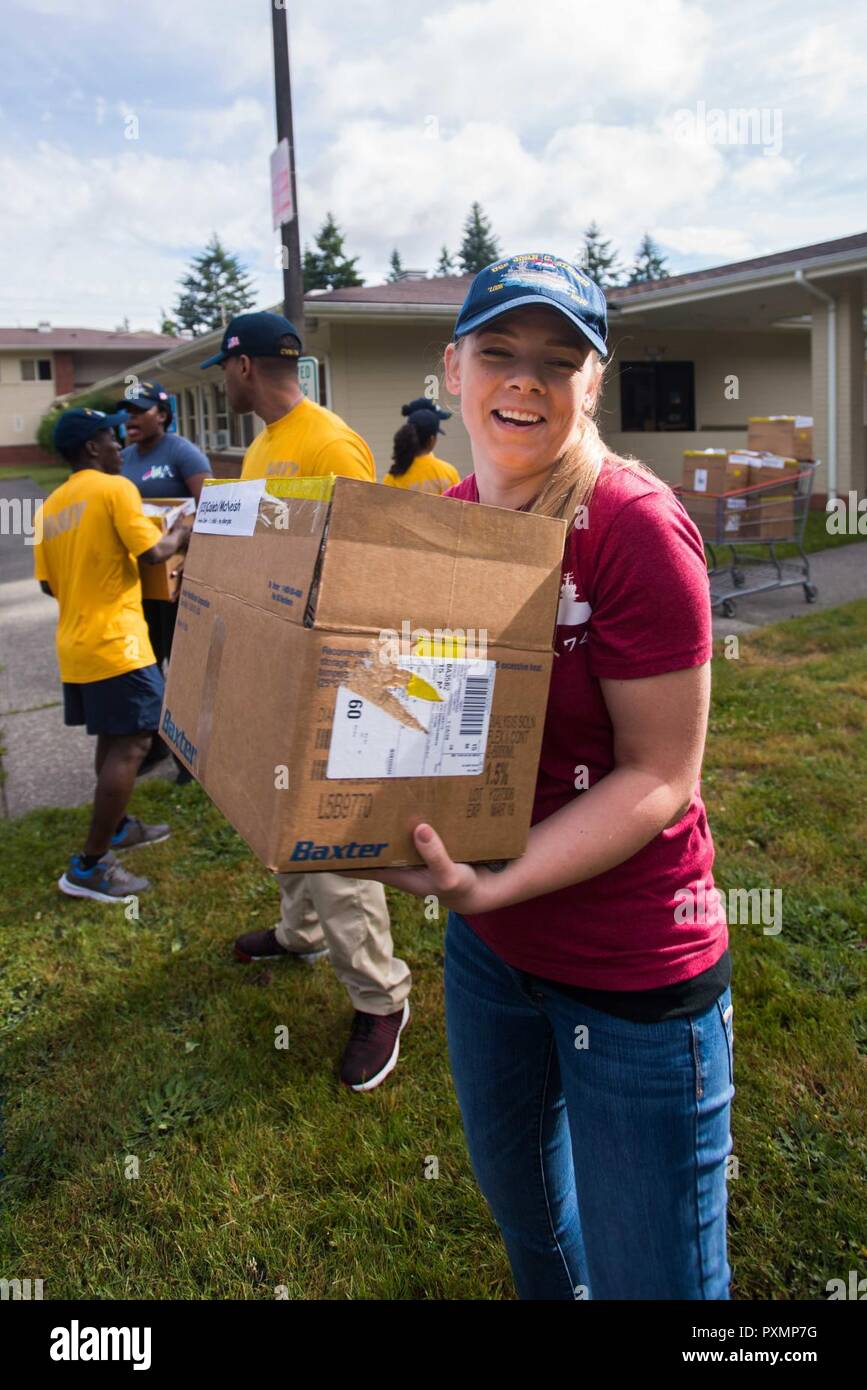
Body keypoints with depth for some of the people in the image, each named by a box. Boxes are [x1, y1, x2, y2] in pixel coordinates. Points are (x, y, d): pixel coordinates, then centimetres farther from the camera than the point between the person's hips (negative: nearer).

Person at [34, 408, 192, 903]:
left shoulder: (51, 505, 14)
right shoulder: (114, 488, -9)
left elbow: (48, 583, 14)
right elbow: (152, 553, -17)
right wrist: (180, 533, 3)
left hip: (76, 642, 9)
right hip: (115, 640, -9)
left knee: (113, 740, 21)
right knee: (131, 745, -6)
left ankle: (117, 826, 36)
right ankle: (90, 866, -5)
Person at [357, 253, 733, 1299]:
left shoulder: (636, 526, -21)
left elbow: (660, 776, -20)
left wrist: (493, 881, -29)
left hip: (631, 970, -6)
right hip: (486, 939, 7)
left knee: (645, 1272, 14)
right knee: (517, 1202, 30)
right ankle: (542, 1287, 60)